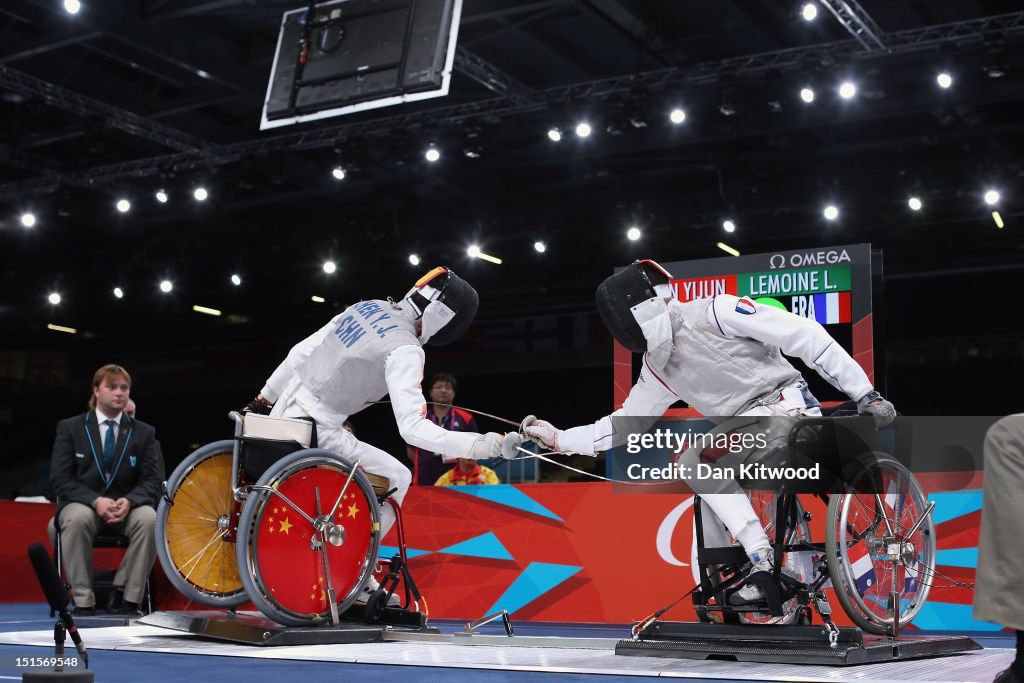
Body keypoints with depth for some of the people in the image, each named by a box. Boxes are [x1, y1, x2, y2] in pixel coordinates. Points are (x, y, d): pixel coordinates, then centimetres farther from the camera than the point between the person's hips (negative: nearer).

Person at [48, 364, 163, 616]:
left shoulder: (144, 433, 9)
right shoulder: (69, 428, 5)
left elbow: (153, 480, 1)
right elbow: (60, 479, -4)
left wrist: (128, 501, -21)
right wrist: (96, 501, -22)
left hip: (126, 506, 1)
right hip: (83, 503, -1)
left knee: (149, 518, -33)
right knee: (77, 518, -37)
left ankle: (125, 597, -23)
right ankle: (83, 602, -28)